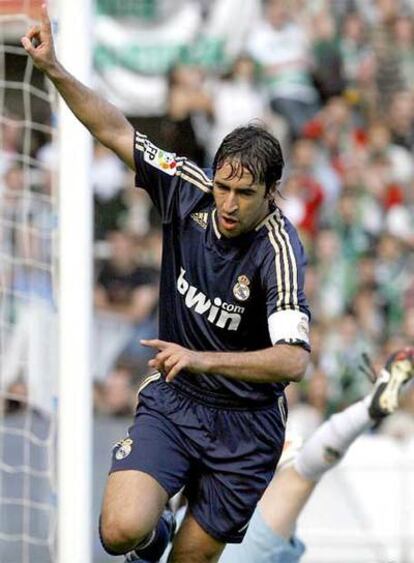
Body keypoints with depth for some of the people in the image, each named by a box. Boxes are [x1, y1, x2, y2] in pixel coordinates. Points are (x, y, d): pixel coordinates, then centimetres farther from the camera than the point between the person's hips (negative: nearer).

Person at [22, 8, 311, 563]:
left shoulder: (278, 250, -24)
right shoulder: (189, 189, -9)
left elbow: (294, 359, -33)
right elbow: (117, 131, 0)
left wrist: (203, 359, -43)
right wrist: (54, 69, -10)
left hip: (245, 426, -3)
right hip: (171, 401, 3)